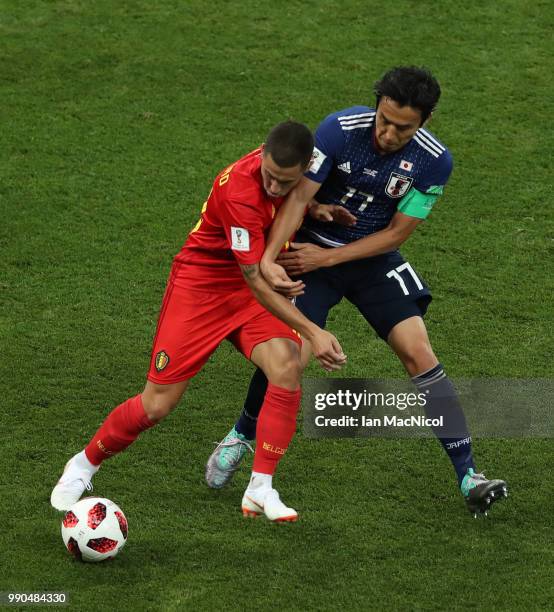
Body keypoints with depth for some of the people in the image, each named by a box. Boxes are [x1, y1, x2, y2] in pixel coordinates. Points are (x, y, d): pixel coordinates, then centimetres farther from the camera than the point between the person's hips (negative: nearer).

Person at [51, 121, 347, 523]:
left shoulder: (301, 170, -13)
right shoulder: (239, 189, -34)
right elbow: (256, 280, -32)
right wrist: (312, 332, -36)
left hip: (258, 289, 5)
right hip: (200, 282, -5)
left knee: (287, 367, -24)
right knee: (157, 405, -4)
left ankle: (260, 490, -14)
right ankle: (85, 465, 25)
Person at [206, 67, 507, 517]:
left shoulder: (434, 161, -17)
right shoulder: (341, 128, -22)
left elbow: (397, 232, -11)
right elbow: (298, 197, -22)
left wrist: (326, 258, -15)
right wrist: (268, 259, -35)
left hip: (374, 258, 1)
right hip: (314, 249, -1)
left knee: (418, 353, -13)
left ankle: (468, 476, -9)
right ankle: (241, 437, 14)